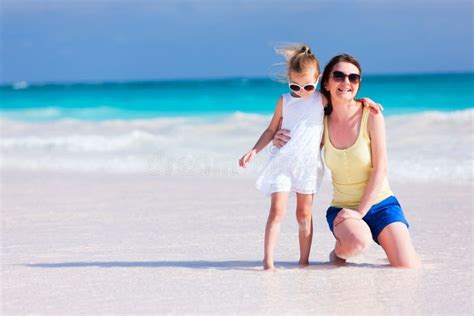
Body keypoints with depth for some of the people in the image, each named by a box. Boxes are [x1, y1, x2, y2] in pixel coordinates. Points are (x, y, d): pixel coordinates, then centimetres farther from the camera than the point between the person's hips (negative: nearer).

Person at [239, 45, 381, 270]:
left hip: (308, 164, 1)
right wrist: (254, 151, 3)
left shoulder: (322, 99, 4)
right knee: (277, 210, -9)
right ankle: (268, 260, -10)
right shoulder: (284, 101, 5)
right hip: (282, 161, -1)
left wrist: (363, 100, -2)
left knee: (304, 213, 6)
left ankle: (304, 260, 11)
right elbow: (272, 130, 12)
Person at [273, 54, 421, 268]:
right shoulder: (323, 122, -2)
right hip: (342, 208, 1)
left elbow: (380, 169, -12)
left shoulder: (371, 115, -11)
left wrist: (360, 211, -17)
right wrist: (280, 142, -7)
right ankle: (338, 253, 1)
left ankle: (393, 249, 20)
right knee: (357, 240, -36)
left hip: (379, 204, -1)